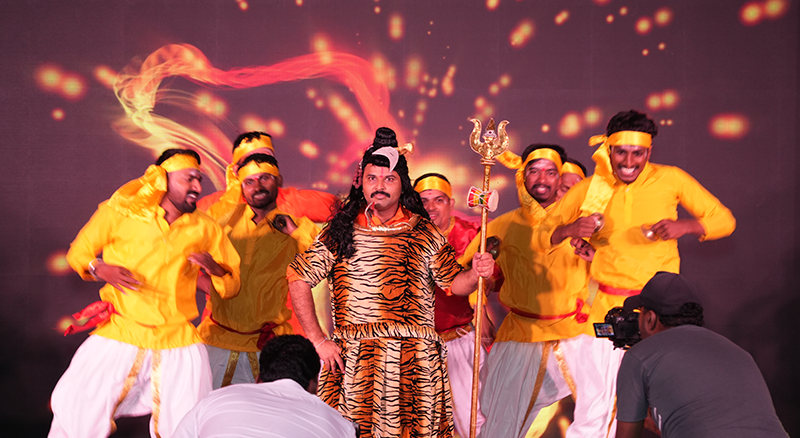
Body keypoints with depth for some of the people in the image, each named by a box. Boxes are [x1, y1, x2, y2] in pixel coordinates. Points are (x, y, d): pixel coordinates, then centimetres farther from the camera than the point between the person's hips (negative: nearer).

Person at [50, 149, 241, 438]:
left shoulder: (206, 229, 6)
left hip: (178, 343, 2)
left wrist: (214, 269, -12)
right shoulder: (120, 213, 0)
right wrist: (102, 269, -10)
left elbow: (232, 287, 10)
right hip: (118, 337, -1)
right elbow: (78, 252, 11)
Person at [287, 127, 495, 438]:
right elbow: (298, 279, 4)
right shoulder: (341, 231, 4)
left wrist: (476, 273, -12)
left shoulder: (424, 232, 6)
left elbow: (454, 283, 11)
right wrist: (317, 341, 0)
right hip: (352, 364, 0)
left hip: (413, 364, 0)